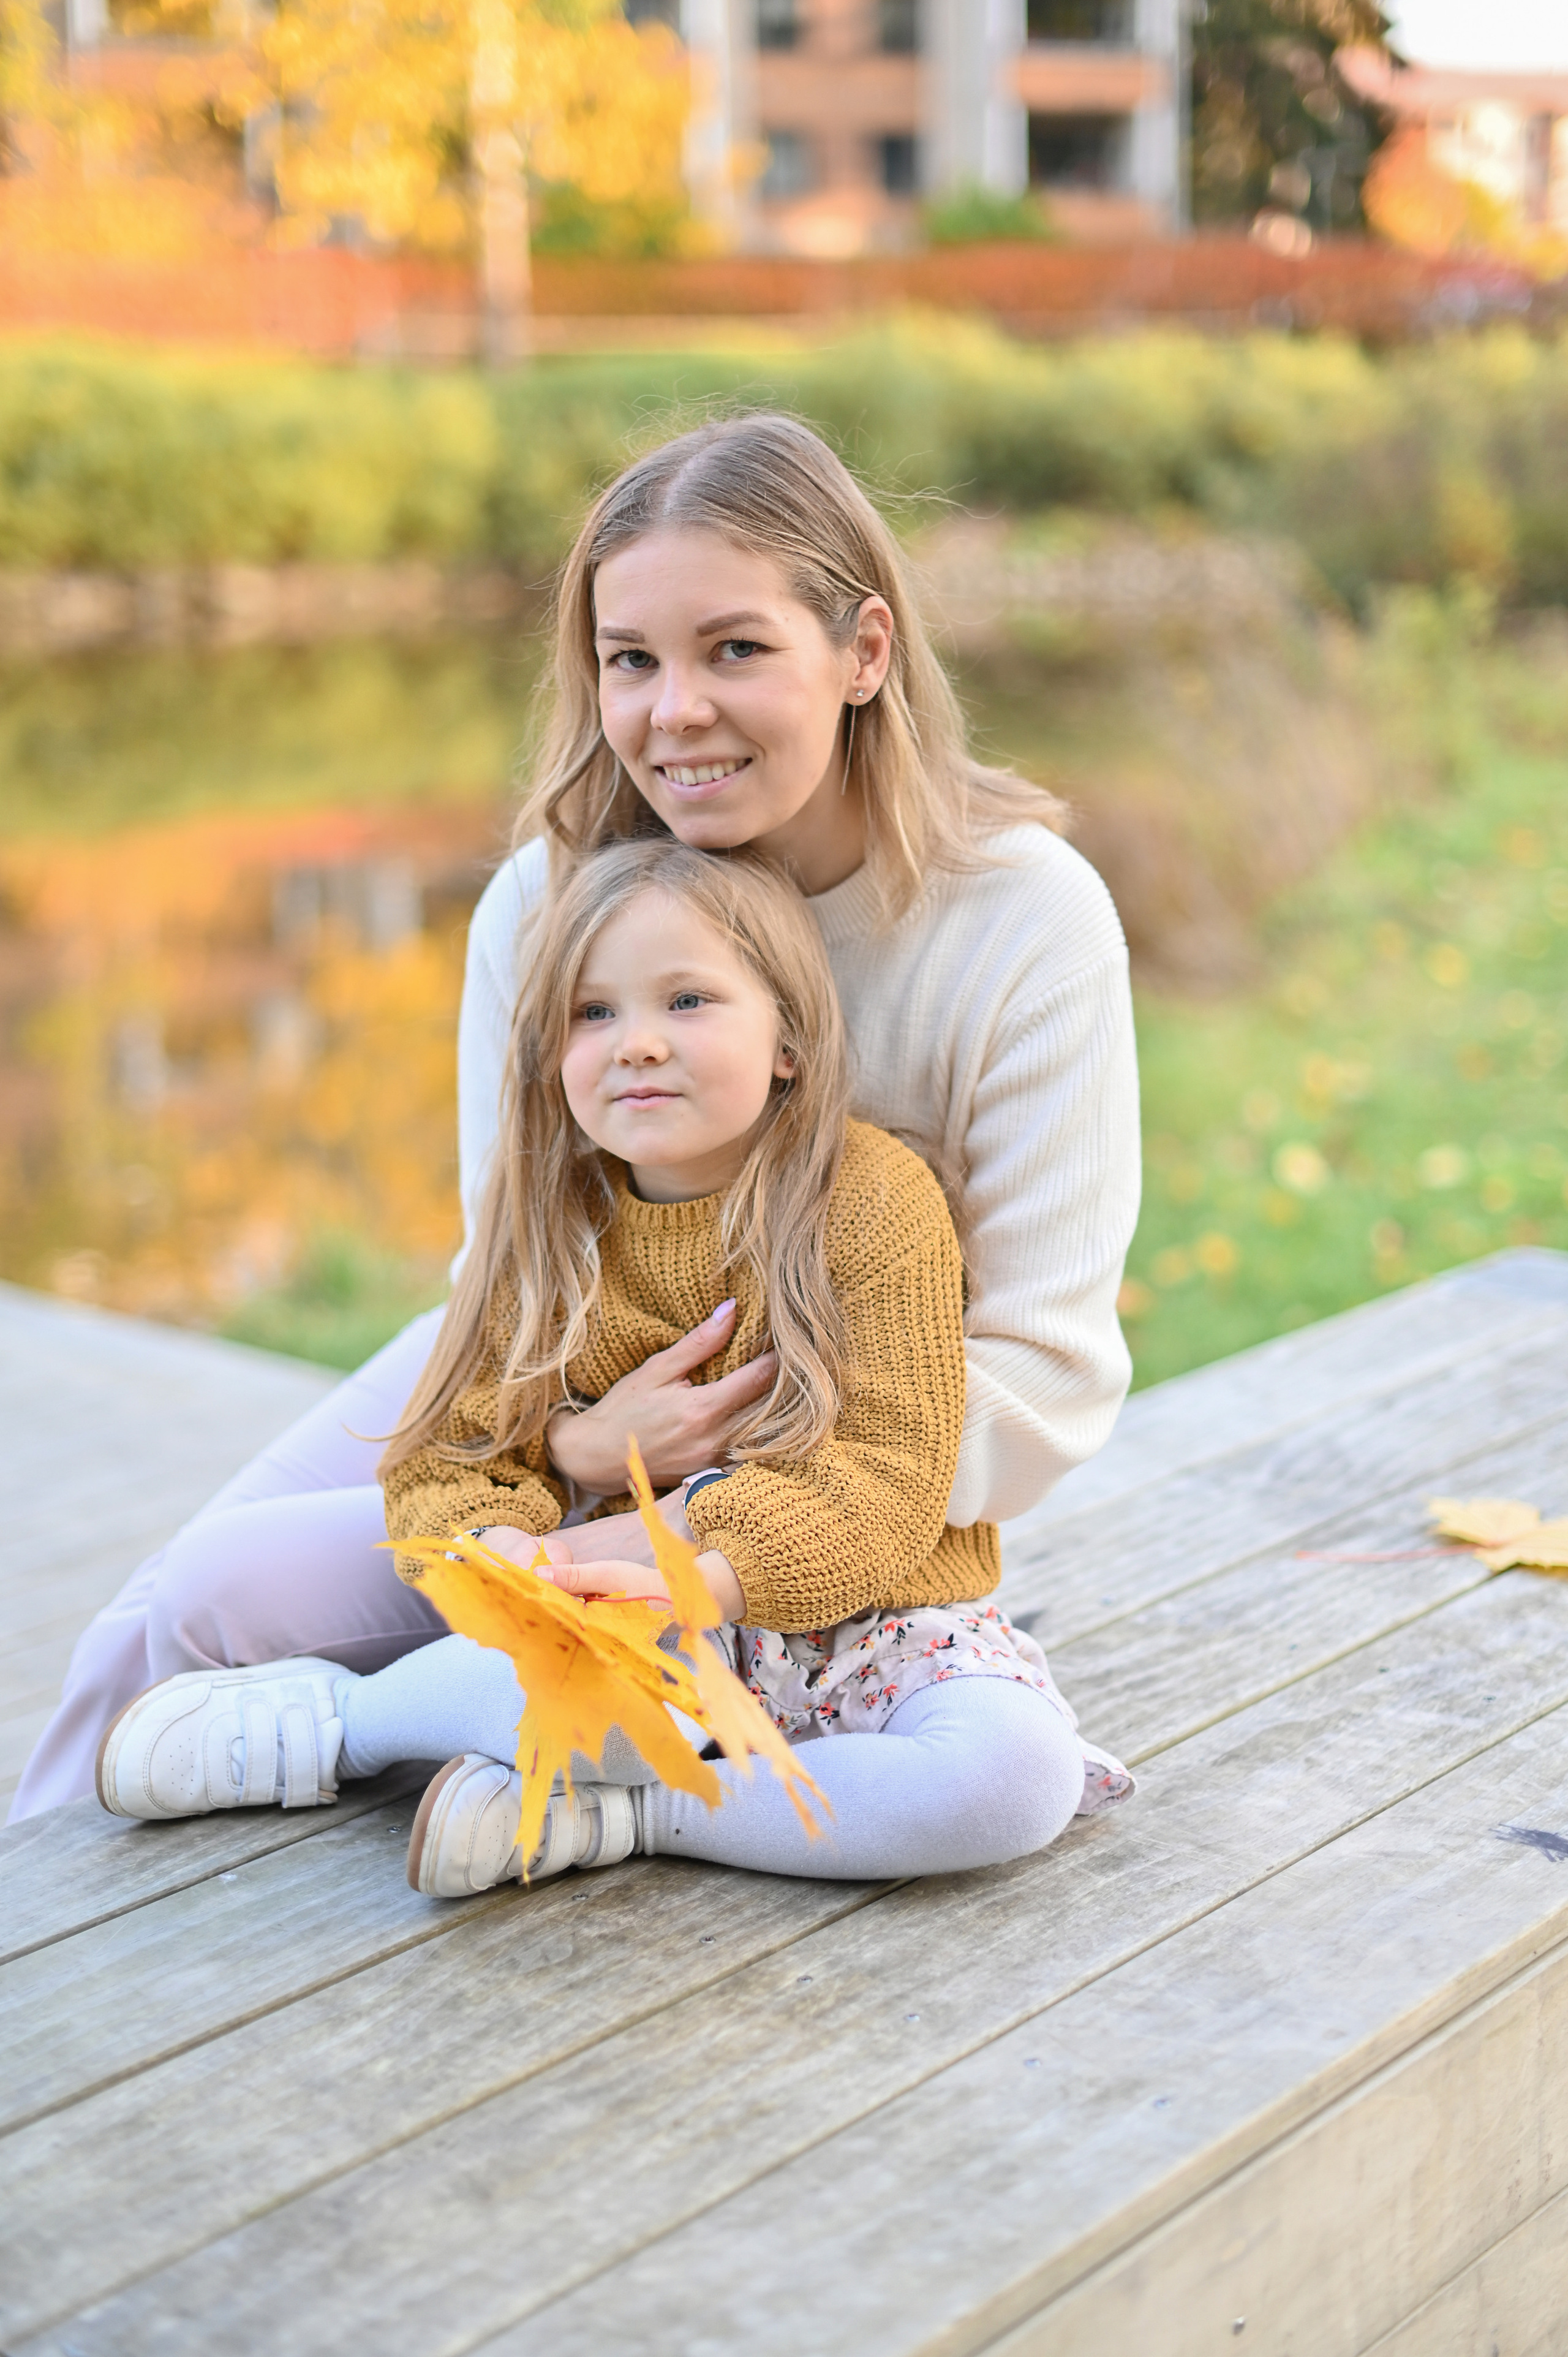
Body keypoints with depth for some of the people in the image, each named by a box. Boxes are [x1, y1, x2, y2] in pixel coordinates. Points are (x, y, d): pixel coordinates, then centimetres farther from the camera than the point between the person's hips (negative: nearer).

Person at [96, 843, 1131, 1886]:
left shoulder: (873, 1201, -13)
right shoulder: (546, 1227, -2)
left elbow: (889, 1480, -20)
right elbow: (452, 1456, -4)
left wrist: (702, 1571, -36)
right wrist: (499, 1549, -28)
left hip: (864, 1608, 0)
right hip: (652, 1631, 0)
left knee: (1021, 1775, -30)